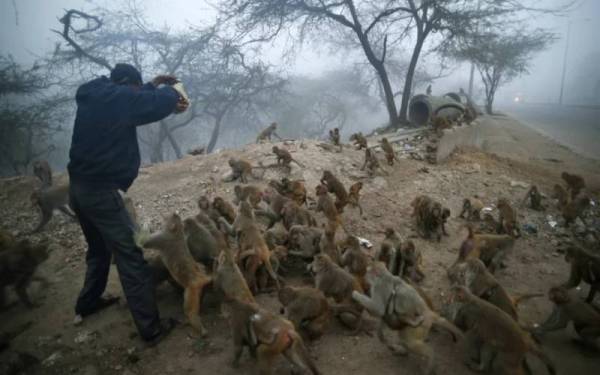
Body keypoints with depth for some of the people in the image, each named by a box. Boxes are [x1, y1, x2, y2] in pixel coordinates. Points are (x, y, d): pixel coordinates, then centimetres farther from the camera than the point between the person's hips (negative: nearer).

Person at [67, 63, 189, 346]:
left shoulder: (94, 96, 12)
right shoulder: (116, 97, -14)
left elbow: (134, 104, 26)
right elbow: (158, 103, -16)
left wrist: (154, 86, 19)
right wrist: (173, 91, 5)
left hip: (79, 187, 10)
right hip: (102, 191, -10)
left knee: (99, 248, 27)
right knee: (130, 257, -5)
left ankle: (86, 304, 43)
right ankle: (151, 328, 0)